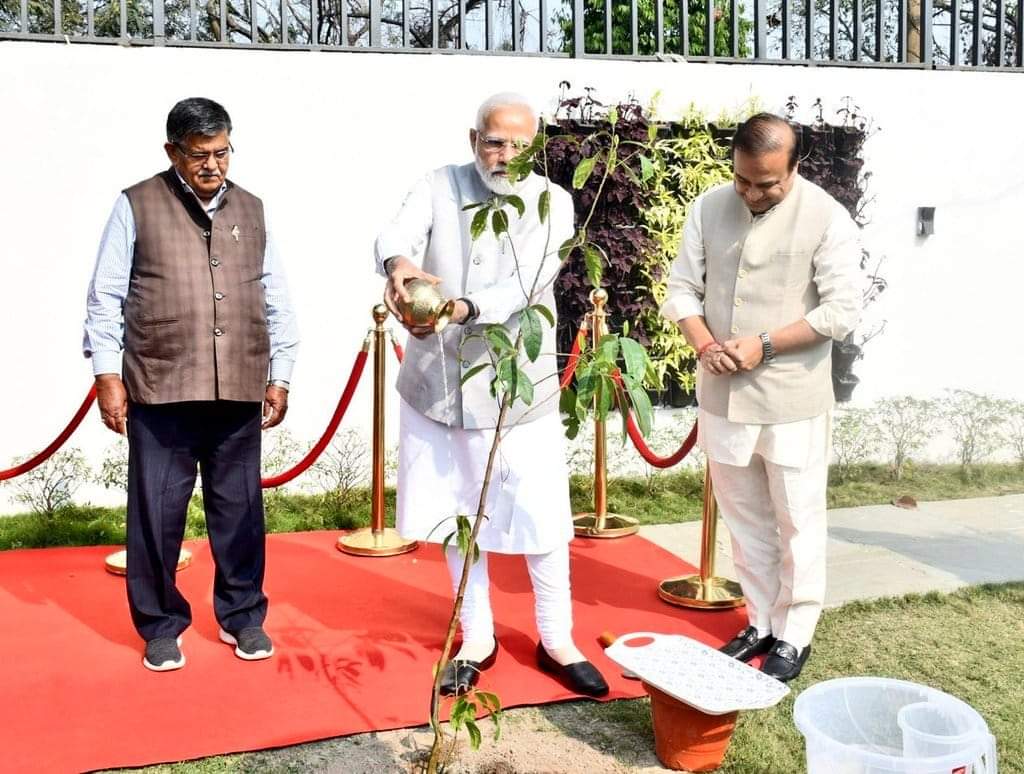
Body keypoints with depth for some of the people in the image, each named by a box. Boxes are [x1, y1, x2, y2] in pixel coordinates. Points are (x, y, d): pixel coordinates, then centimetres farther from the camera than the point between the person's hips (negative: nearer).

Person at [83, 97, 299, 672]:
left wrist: (280, 376, 10)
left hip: (240, 392, 3)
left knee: (241, 509, 9)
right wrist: (108, 373, -4)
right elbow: (106, 296, 2)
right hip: (159, 391, -3)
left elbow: (276, 299, 14)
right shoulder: (137, 207, 2)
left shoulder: (251, 210, 12)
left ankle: (243, 616, 26)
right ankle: (162, 626, 21)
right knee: (157, 513, 4)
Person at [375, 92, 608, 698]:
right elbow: (397, 234, -18)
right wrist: (400, 265, -42)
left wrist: (463, 308, -38)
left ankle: (557, 641, 24)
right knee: (457, 517, 13)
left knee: (542, 522, 3)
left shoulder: (552, 203, -4)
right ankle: (477, 639, 31)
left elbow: (526, 285, -20)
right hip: (438, 383, 2)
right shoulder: (439, 187, 1)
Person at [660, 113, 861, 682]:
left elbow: (842, 310, -12)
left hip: (792, 400, -4)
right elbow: (682, 289, 5)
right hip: (723, 396, 4)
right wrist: (705, 344, -13)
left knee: (798, 522, 8)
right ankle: (761, 622, 32)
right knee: (745, 518, 16)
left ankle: (795, 635, 24)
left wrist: (764, 346, -18)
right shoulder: (708, 208, 2)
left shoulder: (828, 218, -10)